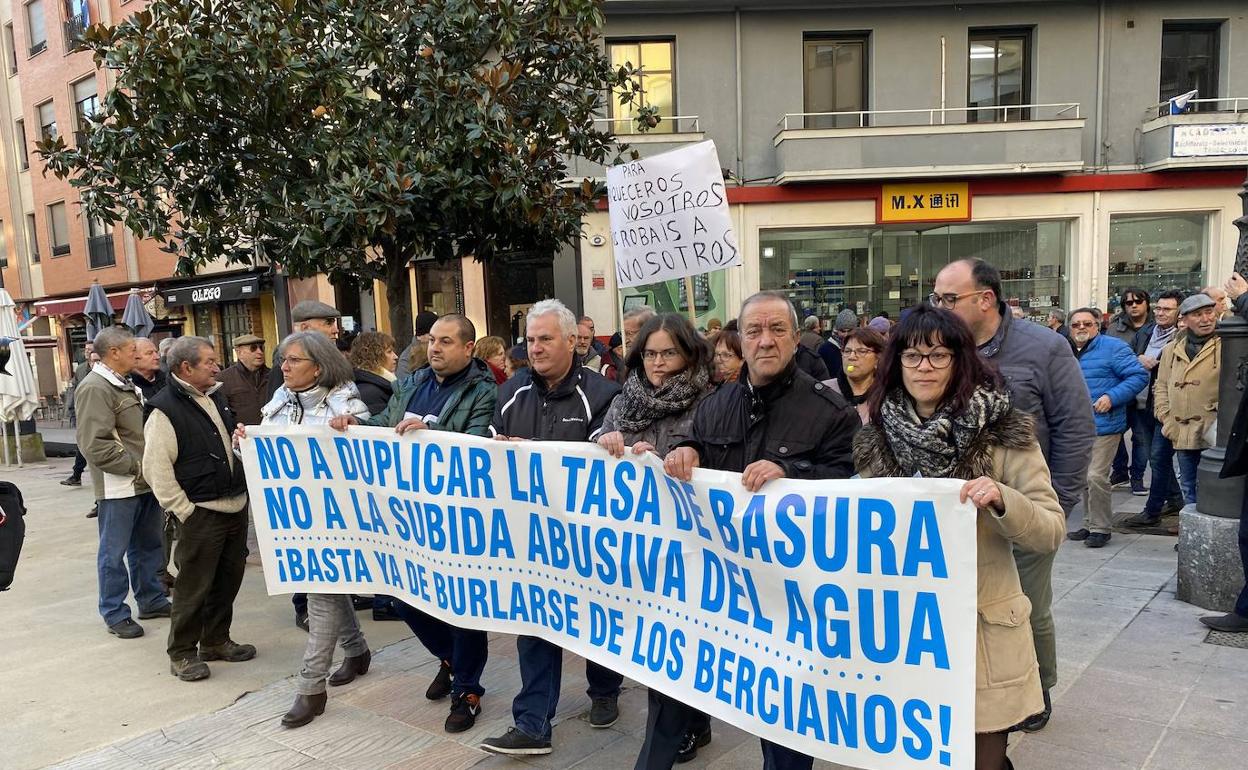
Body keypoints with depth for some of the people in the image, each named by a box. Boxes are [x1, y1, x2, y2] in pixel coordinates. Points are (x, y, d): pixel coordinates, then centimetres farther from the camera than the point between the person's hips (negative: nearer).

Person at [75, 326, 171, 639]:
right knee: (114, 552, 3)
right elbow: (96, 445, -22)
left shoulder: (125, 385, 16)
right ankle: (115, 613, 14)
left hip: (144, 482, 9)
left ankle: (151, 600, 30)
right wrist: (137, 467, -18)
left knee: (148, 545, 18)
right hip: (118, 486, -9)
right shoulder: (95, 388, -15)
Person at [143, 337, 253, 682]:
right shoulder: (166, 409, -14)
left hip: (236, 506, 8)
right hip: (201, 513, -8)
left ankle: (216, 641, 32)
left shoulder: (217, 395, 11)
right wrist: (184, 510, -17)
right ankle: (182, 653, 16)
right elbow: (156, 467, -17)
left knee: (229, 579, 16)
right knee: (194, 585, 1)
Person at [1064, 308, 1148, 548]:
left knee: (1096, 477, -11)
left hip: (1104, 425, -7)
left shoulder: (1113, 347, -7)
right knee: (1084, 477, 14)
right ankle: (1090, 524, 26)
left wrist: (1112, 397, -21)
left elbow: (1139, 376, -13)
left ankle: (1101, 528, 2)